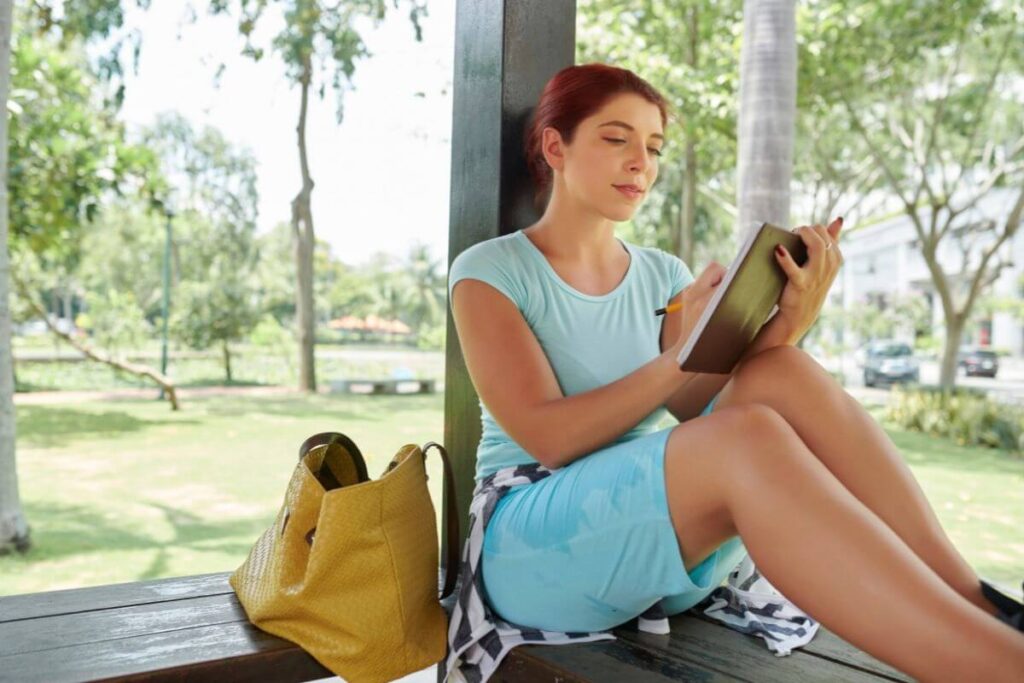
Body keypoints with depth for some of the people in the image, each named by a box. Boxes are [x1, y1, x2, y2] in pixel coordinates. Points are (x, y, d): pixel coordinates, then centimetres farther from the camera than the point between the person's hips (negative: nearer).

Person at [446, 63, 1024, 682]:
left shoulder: (663, 275, 11)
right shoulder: (490, 271, -2)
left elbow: (703, 412, -3)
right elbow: (548, 437, -15)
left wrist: (786, 324, -19)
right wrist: (685, 356, -25)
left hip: (671, 550, 5)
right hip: (536, 552, -4)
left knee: (780, 375, -23)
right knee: (748, 436, -34)